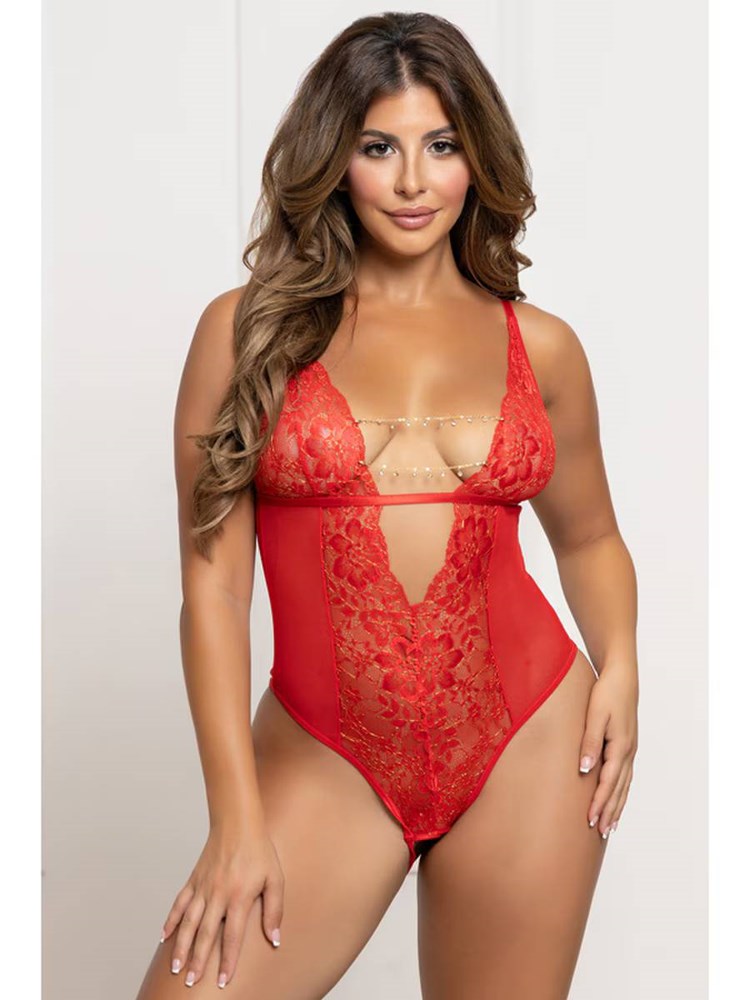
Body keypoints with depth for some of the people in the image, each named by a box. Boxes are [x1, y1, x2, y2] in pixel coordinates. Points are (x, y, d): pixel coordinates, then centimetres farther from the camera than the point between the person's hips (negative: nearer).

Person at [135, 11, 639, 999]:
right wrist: (237, 819, -7)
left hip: (528, 743, 2)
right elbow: (213, 582, -4)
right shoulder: (248, 330, 0)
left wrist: (619, 665, 0)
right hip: (327, 756, -1)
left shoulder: (540, 347, 6)